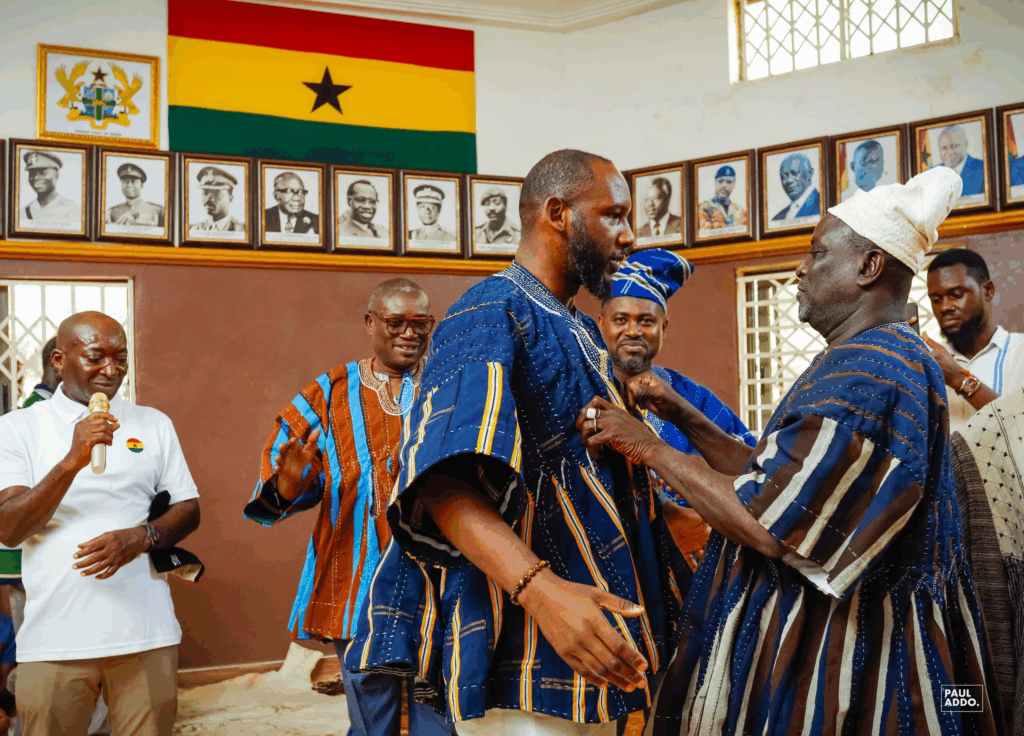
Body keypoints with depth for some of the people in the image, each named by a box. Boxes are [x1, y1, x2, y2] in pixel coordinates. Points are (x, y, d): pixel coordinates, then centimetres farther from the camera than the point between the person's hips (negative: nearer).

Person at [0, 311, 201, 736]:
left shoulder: (153, 425, 12)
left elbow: (189, 509, 10)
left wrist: (140, 538, -11)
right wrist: (73, 460, -19)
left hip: (146, 632, 2)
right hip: (54, 638, -1)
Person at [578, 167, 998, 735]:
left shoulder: (867, 371, -21)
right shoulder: (865, 361, 14)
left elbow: (771, 525, -26)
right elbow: (774, 477, 15)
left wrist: (648, 448, -17)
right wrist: (682, 417, 8)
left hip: (824, 655, -10)